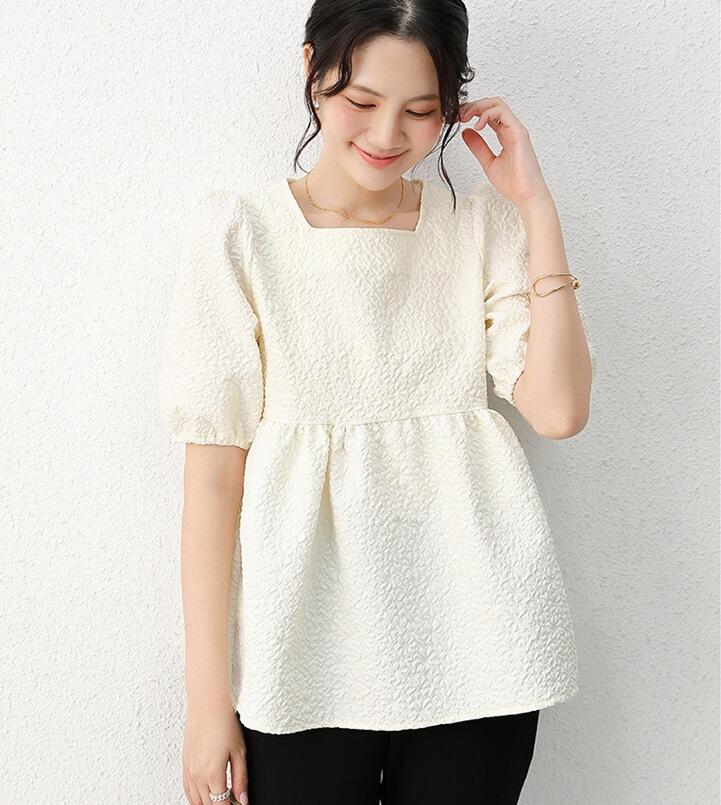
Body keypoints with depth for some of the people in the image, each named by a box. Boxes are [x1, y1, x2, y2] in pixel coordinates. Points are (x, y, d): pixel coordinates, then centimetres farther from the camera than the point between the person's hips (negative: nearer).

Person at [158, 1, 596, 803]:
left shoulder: (482, 224, 4)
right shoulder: (239, 228, -4)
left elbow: (558, 409, -6)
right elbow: (214, 469, -6)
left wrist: (535, 204, -6)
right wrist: (209, 695, -7)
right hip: (308, 647, -2)